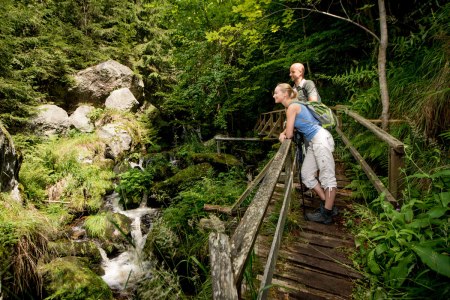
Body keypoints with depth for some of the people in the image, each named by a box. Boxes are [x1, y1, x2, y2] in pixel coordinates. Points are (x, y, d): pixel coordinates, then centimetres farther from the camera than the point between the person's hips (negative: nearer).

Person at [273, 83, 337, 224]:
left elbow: (290, 134, -13)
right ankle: (327, 205, 22)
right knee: (306, 175, 12)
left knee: (327, 177, -3)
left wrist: (286, 133, 10)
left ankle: (327, 214, 5)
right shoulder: (292, 106, 15)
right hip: (314, 142, 10)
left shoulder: (292, 107, -14)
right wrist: (282, 133, 2)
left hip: (321, 139, -10)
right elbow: (289, 128, 23)